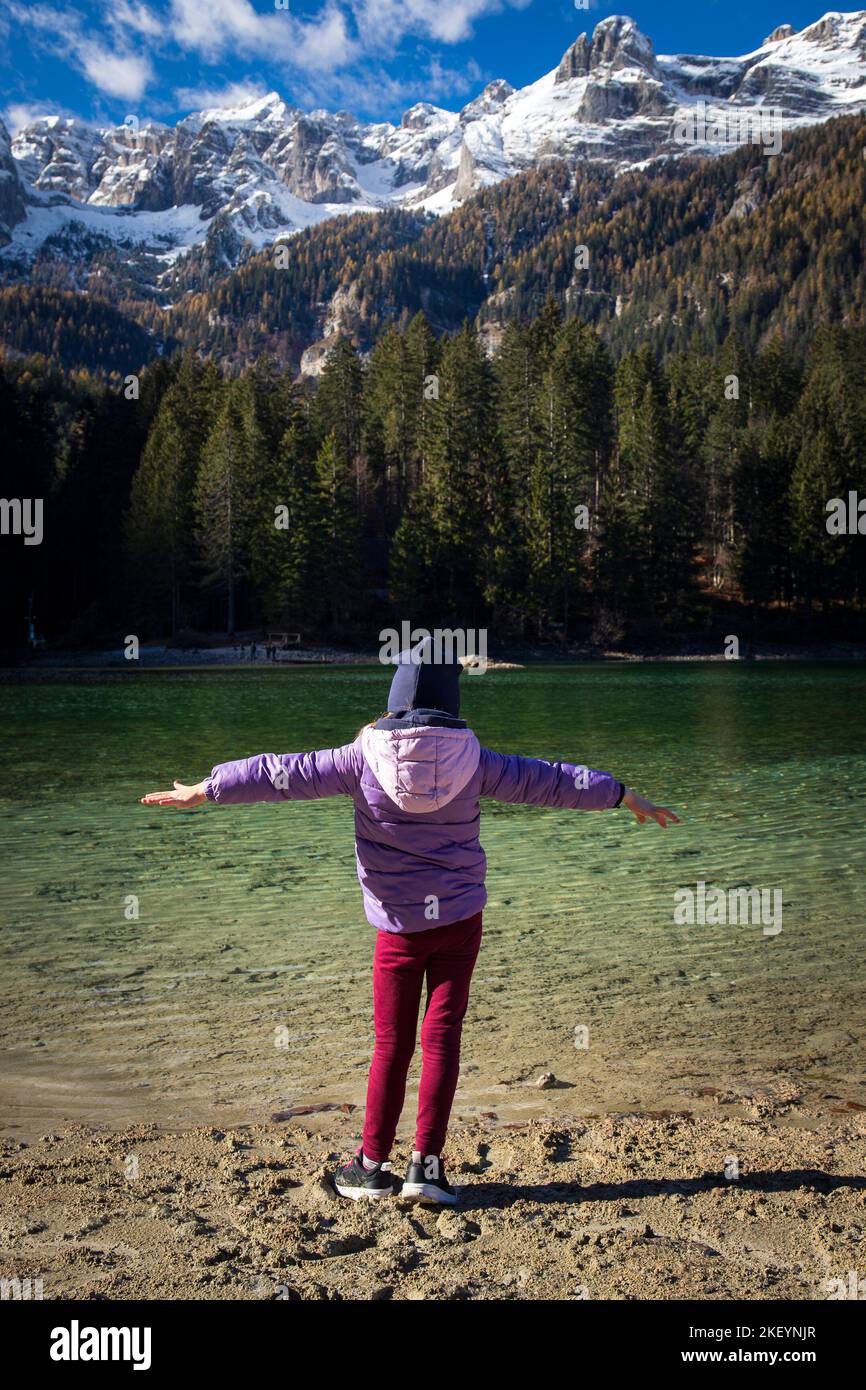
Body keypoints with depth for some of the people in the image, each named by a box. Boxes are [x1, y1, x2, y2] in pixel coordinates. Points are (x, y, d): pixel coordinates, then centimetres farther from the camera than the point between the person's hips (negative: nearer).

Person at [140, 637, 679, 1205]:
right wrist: (630, 799, 19)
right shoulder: (473, 760, -3)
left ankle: (373, 1165, 15)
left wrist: (202, 791, 11)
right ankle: (427, 1163, 5)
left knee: (391, 1044, 8)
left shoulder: (365, 757, -6)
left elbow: (281, 773, -1)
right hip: (460, 920, 1)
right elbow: (550, 780, 7)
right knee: (442, 1037, 5)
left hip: (400, 924, 0)